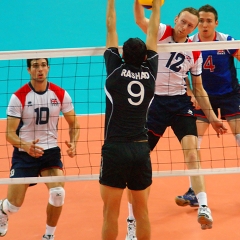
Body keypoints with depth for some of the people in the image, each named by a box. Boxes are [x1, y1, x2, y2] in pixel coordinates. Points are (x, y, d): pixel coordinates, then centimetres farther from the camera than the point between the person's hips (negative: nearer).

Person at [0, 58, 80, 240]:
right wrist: (25, 145, -33)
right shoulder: (19, 97, -13)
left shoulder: (60, 94, -5)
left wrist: (73, 143, -15)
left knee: (58, 193, -22)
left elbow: (74, 124, 6)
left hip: (51, 152, 2)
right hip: (24, 154, -2)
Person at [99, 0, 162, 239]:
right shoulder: (150, 72, 3)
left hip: (115, 149, -3)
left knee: (110, 214, 3)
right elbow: (153, 33, 15)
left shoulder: (115, 70, -3)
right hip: (141, 150, 3)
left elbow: (111, 30, 8)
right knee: (142, 212, 11)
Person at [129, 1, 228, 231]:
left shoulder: (194, 52, 5)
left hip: (180, 104, 2)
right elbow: (140, 20, -25)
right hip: (154, 102, -1)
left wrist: (211, 117, 11)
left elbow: (198, 88, 14)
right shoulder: (161, 33, -3)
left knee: (192, 155, -13)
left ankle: (203, 207, -12)